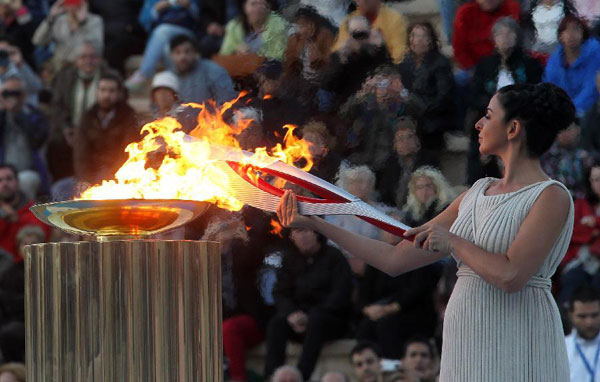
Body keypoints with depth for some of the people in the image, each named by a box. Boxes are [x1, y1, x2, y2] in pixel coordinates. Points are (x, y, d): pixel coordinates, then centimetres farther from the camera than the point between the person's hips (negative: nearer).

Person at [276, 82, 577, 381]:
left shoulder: (552, 197, -7)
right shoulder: (475, 196, 15)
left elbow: (510, 276, -20)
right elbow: (395, 260, 15)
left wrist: (451, 241, -7)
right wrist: (314, 223, 14)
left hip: (518, 356, -6)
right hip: (466, 349, 6)